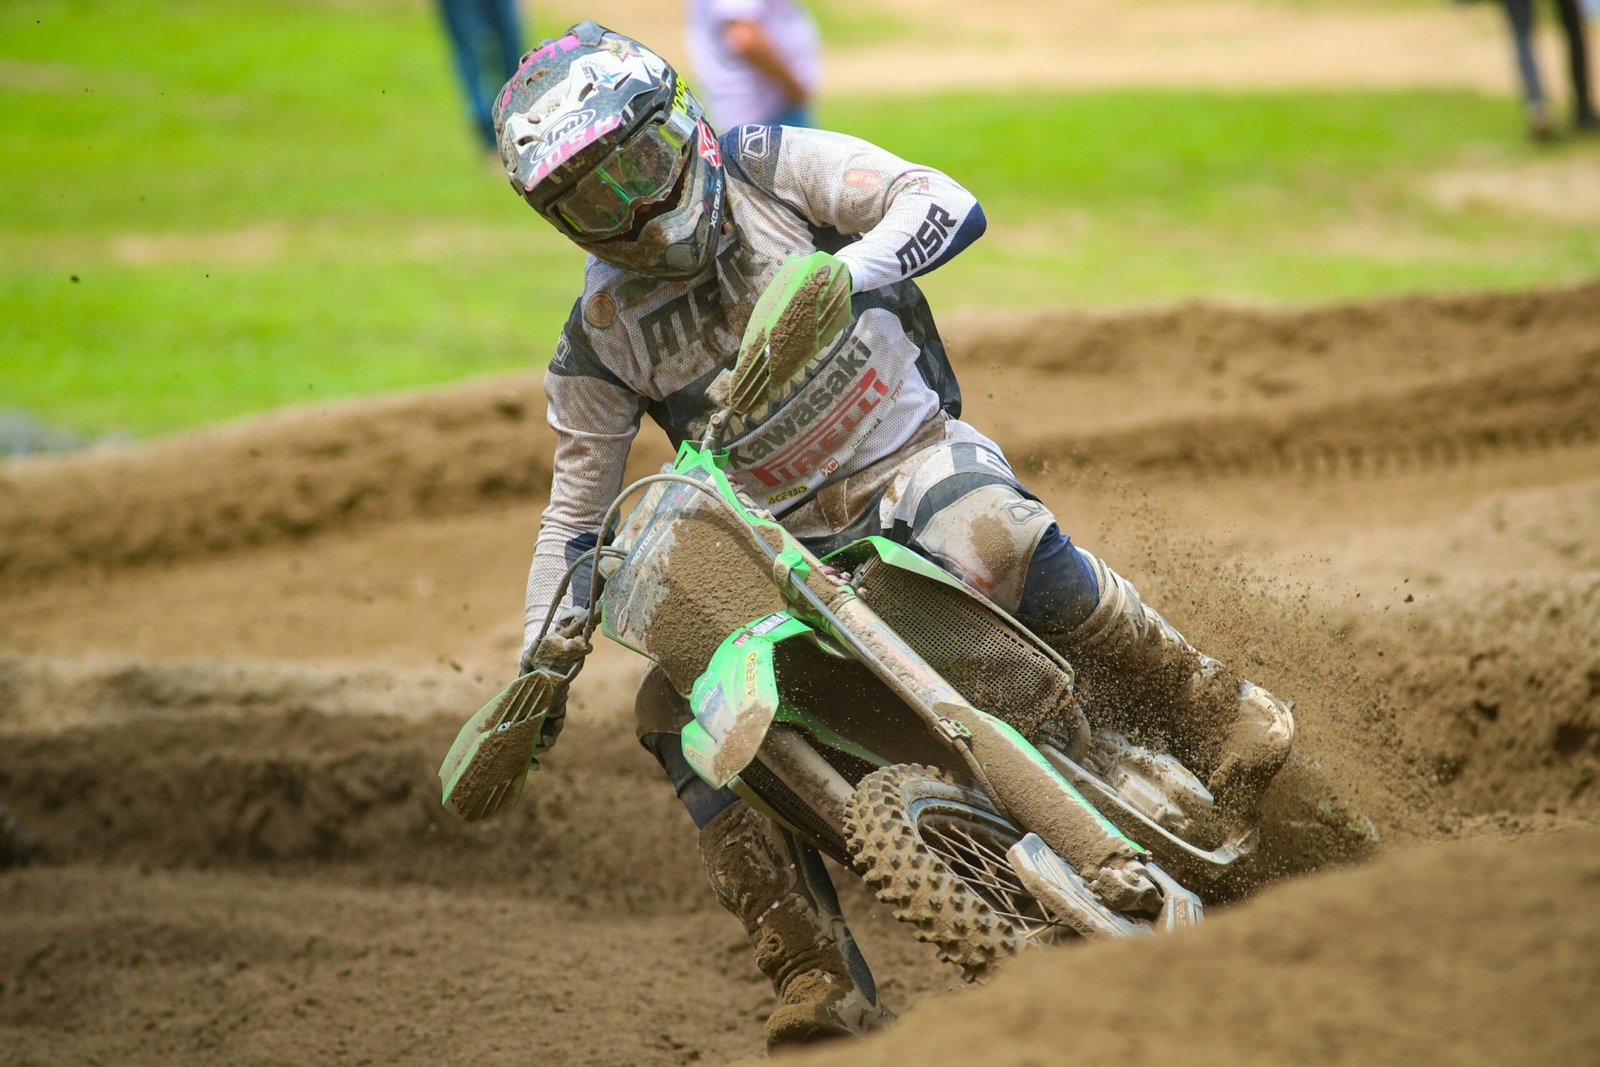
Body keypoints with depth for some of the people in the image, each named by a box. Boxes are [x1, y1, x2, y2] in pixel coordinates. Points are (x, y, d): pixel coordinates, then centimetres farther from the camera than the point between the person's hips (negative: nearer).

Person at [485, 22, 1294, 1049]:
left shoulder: (771, 168, -5)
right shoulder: (597, 345, 2)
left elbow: (945, 203, -18)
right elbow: (577, 510, 8)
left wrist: (835, 275, -37)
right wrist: (540, 670, -4)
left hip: (914, 455, -4)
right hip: (778, 541, 4)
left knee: (995, 540, -38)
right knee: (677, 713, -18)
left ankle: (1210, 703, -24)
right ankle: (820, 977, -16)